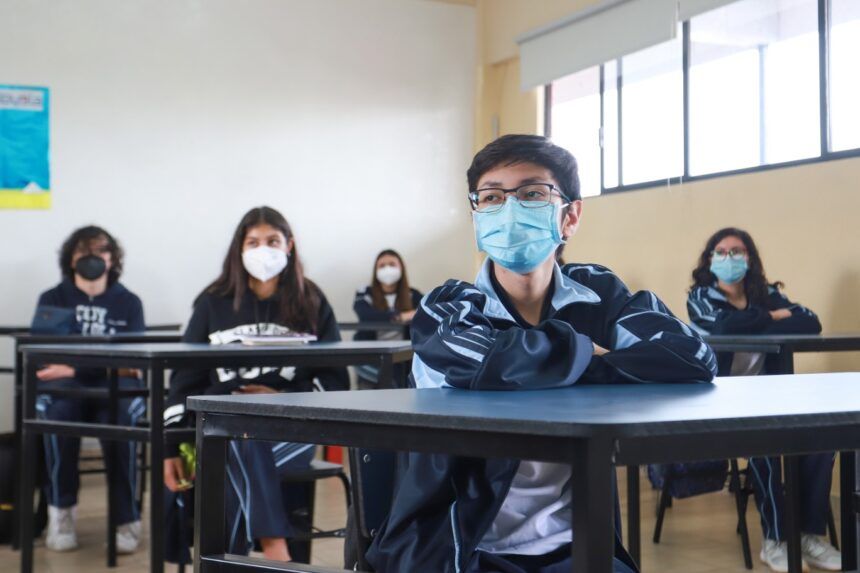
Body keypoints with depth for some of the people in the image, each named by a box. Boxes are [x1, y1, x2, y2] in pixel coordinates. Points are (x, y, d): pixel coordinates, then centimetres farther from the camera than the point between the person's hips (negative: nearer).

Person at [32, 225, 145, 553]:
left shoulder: (128, 302, 15)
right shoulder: (52, 299, 16)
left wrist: (76, 365, -12)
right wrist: (107, 362, -12)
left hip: (115, 384, 0)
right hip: (63, 383, 1)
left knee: (121, 414, -36)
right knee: (58, 410, -36)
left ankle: (126, 517, -26)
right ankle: (61, 511, -21)